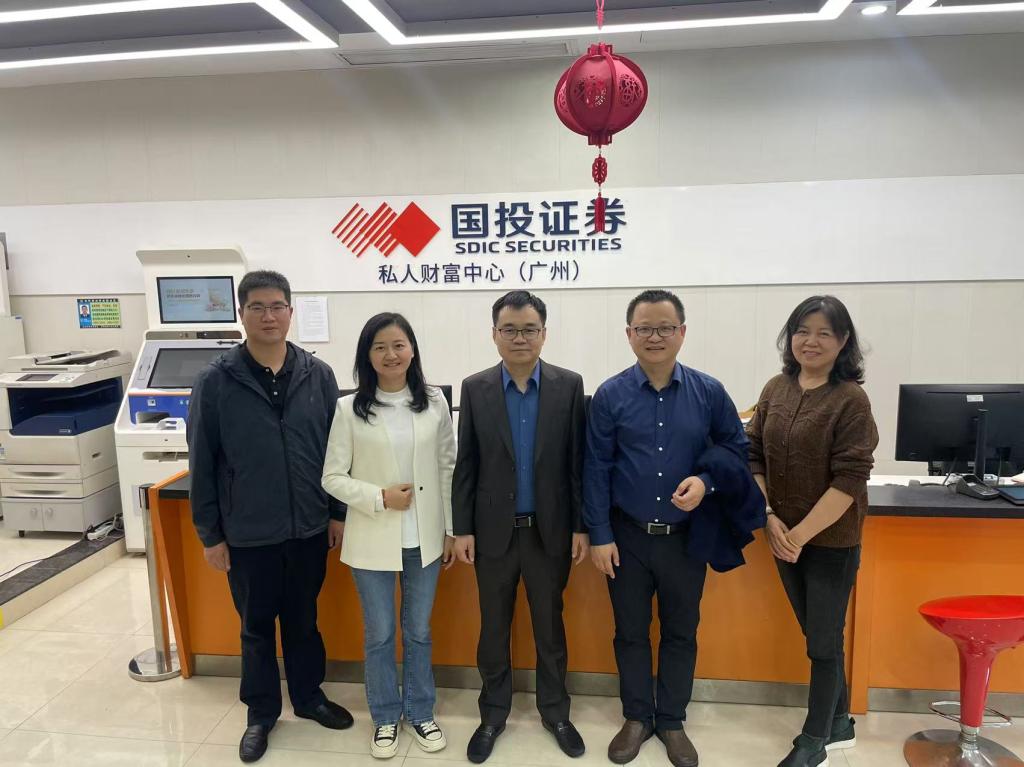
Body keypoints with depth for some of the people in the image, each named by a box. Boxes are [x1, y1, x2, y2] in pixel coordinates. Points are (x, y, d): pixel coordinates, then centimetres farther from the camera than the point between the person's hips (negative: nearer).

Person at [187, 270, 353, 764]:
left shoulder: (318, 375, -3)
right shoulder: (216, 381, -8)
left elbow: (335, 450, 3)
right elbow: (202, 464, -5)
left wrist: (338, 512, 4)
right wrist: (209, 534, -3)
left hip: (308, 528, 2)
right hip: (247, 533, -1)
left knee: (303, 620, 18)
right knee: (257, 626, 16)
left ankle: (309, 696, 39)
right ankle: (261, 711, 35)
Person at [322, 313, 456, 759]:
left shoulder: (434, 402, -3)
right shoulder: (350, 408, -8)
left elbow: (448, 469, 3)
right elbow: (332, 478, -5)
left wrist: (451, 529, 4)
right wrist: (379, 497, -19)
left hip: (424, 538, 2)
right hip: (373, 541, -1)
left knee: (419, 631, 17)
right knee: (379, 635, 14)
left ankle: (420, 713, 38)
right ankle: (385, 717, 36)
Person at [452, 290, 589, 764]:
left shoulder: (569, 385, -3)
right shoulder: (475, 388, -2)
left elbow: (577, 462, -2)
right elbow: (465, 465, 0)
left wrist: (581, 526, -3)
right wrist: (462, 528, -2)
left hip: (550, 530, 0)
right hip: (494, 530, 1)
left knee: (550, 626, 15)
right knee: (493, 628, 14)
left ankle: (554, 711, 34)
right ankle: (493, 713, 33)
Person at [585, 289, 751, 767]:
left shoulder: (709, 393, -5)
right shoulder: (609, 396, -8)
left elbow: (736, 448, 4)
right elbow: (596, 469, -5)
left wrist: (706, 481, -15)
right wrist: (600, 536, -7)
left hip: (686, 537, 1)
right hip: (628, 536, -1)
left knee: (681, 633, 15)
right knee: (630, 632, 14)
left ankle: (672, 721, 35)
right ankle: (637, 718, 34)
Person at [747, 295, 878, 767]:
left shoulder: (850, 400, -14)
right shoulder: (775, 390, 1)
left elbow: (850, 480, -17)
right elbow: (753, 458, 2)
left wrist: (801, 534, -18)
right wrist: (770, 519, -9)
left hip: (832, 542, -5)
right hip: (784, 538, 5)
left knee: (823, 642, 7)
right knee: (817, 635, 18)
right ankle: (838, 724, 37)